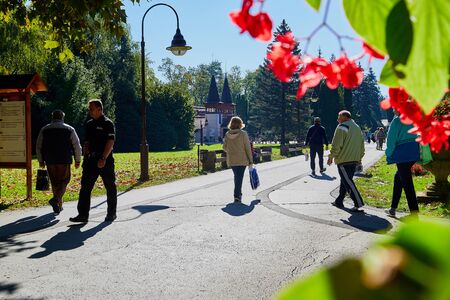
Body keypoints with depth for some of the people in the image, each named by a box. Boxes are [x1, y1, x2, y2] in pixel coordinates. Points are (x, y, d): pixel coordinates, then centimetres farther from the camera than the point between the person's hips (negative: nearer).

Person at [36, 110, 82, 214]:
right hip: (64, 162, -2)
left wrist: (41, 160, 20)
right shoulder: (69, 129, 1)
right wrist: (78, 160, 8)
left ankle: (58, 206, 18)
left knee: (54, 183, 13)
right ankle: (56, 199, -17)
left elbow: (38, 147, 10)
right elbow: (77, 146, 0)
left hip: (50, 162, 2)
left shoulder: (44, 130, 7)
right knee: (64, 181, 7)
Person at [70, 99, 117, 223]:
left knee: (110, 187, 5)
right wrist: (85, 155, 9)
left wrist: (103, 158, -22)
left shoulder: (107, 123, -7)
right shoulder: (89, 124, 14)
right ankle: (83, 214, 0)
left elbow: (110, 142, -14)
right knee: (85, 186, -1)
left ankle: (111, 213, 17)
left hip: (105, 160, -7)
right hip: (91, 159, 7)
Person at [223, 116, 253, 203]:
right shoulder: (243, 134, -10)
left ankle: (238, 194, 30)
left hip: (231, 160, 4)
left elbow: (225, 148, 4)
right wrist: (250, 160, -3)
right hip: (242, 160, -4)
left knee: (237, 176, 20)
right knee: (239, 177, -1)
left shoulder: (227, 135, -1)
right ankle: (237, 195, -8)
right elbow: (247, 148, -9)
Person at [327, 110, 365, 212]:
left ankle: (358, 203, -16)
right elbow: (361, 144, 21)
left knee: (347, 182, -9)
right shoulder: (357, 127, 17)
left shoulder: (341, 127, -10)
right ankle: (339, 201, 23)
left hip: (343, 160, -9)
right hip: (354, 160, 9)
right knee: (345, 180, 16)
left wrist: (331, 157, -6)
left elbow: (336, 144, -15)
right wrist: (360, 157, 27)